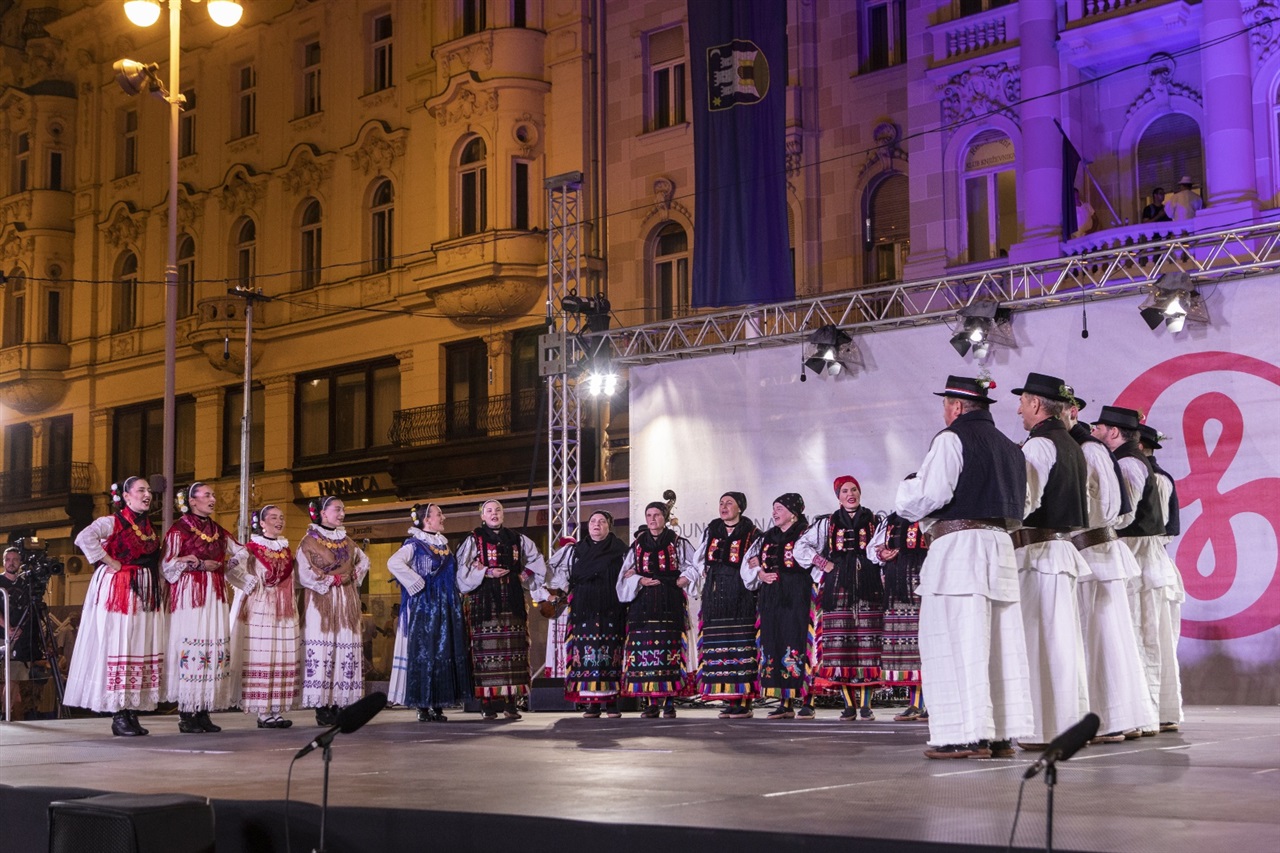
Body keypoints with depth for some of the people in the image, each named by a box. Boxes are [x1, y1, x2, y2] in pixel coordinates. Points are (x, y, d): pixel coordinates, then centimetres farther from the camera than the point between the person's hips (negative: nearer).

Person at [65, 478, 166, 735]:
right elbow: (84, 539, -22)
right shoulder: (112, 522, -6)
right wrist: (109, 562, -17)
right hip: (117, 590, -7)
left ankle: (132, 712, 9)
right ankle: (119, 717, -5)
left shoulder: (148, 526, 16)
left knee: (143, 647, 4)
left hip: (145, 594, 7)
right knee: (118, 645, -7)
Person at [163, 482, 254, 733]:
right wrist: (200, 565, -10)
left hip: (215, 597, 6)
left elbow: (232, 564, 21)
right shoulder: (179, 530, 0)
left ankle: (203, 713, 4)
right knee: (190, 647, -10)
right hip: (190, 596, -6)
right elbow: (168, 566, -4)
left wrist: (252, 582, 11)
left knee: (215, 649, 0)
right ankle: (186, 716, -6)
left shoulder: (218, 531, 17)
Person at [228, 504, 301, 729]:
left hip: (284, 611, 6)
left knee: (283, 659, 2)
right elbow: (235, 569, -15)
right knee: (261, 658, -6)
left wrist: (295, 613, 19)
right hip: (260, 610, -6)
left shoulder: (286, 550, 17)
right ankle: (263, 713, -5)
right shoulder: (252, 548, -1)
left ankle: (278, 710, 5)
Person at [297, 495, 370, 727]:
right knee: (321, 651, -10)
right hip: (321, 604, -6)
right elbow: (304, 574, -11)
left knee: (346, 651, 0)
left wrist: (355, 576, 9)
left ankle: (337, 704, 1)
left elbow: (363, 561, 27)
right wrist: (331, 581, -9)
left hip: (346, 603, 6)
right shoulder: (310, 541, -2)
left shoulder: (346, 540, 16)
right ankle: (322, 708, -10)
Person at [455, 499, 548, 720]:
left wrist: (525, 575, 7)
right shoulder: (474, 540, 4)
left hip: (511, 601, 3)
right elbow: (463, 569, -4)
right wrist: (487, 573, -12)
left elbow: (536, 561, 22)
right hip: (485, 601, -3)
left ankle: (510, 703, 0)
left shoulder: (516, 539, 14)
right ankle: (487, 703, -8)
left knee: (513, 648, -2)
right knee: (487, 648, -8)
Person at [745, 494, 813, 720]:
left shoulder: (804, 534, 0)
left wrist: (766, 563, -8)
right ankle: (785, 703, 4)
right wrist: (760, 573, -3)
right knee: (775, 645, 2)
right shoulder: (769, 537, 18)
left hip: (796, 597, -6)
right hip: (772, 598, 6)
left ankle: (807, 701, -8)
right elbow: (752, 564, 18)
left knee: (798, 644, -10)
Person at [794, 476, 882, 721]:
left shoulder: (874, 521, 12)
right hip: (838, 589, 1)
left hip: (867, 589, -1)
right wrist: (824, 565, 6)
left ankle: (865, 704, -4)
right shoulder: (828, 524, 14)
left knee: (867, 644, -6)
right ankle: (849, 703, -2)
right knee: (839, 643, -6)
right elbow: (801, 546, 13)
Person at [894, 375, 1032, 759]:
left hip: (959, 544, -8)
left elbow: (929, 495, -16)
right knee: (1000, 641, 8)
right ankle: (1002, 733, 10)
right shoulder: (1009, 447, 18)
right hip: (1000, 544, 8)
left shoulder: (952, 438, -7)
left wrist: (905, 490, 5)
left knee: (957, 640, -6)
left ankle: (968, 734, -9)